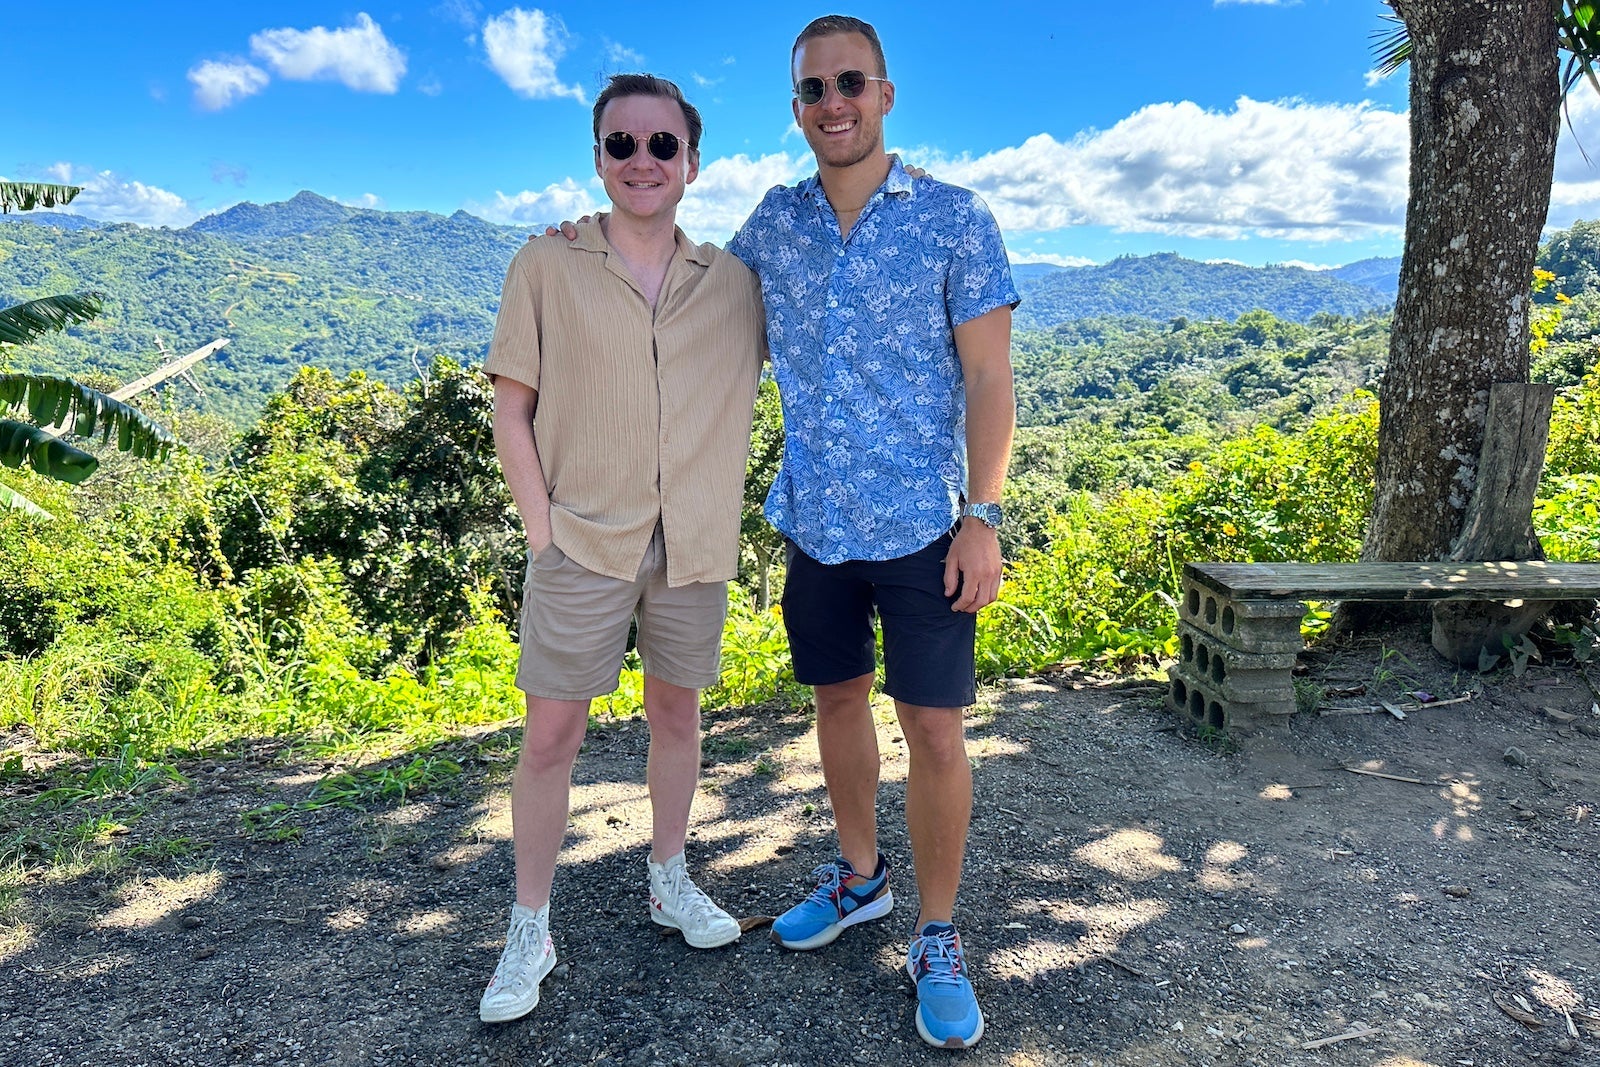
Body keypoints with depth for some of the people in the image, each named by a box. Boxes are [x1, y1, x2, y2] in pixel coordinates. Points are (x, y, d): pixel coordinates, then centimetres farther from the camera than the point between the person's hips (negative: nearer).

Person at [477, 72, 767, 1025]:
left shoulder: (734, 283, 5)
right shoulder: (546, 267, -1)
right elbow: (512, 410, 0)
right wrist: (542, 527, -7)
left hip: (694, 544, 3)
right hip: (582, 542, -2)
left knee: (678, 711, 14)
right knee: (551, 732, 1)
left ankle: (670, 881, 34)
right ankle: (531, 931, 18)